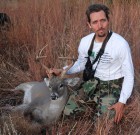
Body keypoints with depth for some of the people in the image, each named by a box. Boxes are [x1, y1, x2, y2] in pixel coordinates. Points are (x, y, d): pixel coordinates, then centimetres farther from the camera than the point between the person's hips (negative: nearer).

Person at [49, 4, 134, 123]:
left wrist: (122, 102, -23)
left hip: (113, 85, -4)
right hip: (93, 82, 4)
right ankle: (96, 101, 18)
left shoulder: (121, 44, -23)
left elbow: (129, 75, -15)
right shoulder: (85, 42, -9)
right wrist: (62, 71, -5)